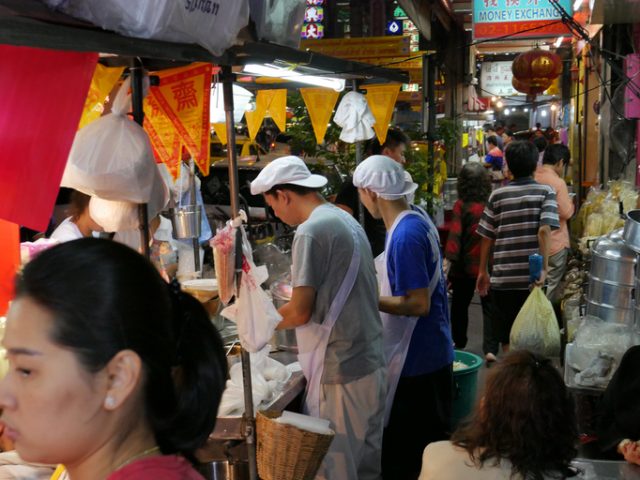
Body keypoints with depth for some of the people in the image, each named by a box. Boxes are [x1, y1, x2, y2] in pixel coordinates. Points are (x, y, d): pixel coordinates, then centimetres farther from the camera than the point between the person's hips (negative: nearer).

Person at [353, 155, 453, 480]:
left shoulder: (405, 235, -24)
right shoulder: (416, 219, 6)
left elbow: (418, 304, -25)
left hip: (416, 359, -10)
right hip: (429, 352, 10)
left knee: (405, 453, 3)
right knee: (429, 443, 21)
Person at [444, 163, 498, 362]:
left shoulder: (461, 205, -13)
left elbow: (455, 235, -16)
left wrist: (450, 261, -14)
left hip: (465, 264, 0)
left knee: (459, 304, 19)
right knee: (489, 307, 5)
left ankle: (459, 342, 32)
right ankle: (490, 348, -7)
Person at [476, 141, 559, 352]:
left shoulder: (497, 195, 3)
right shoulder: (546, 192, -2)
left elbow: (486, 236, 5)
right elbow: (544, 230, -15)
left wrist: (483, 271, 15)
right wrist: (544, 267, -15)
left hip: (502, 277, 1)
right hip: (532, 279, -1)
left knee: (507, 339, 10)